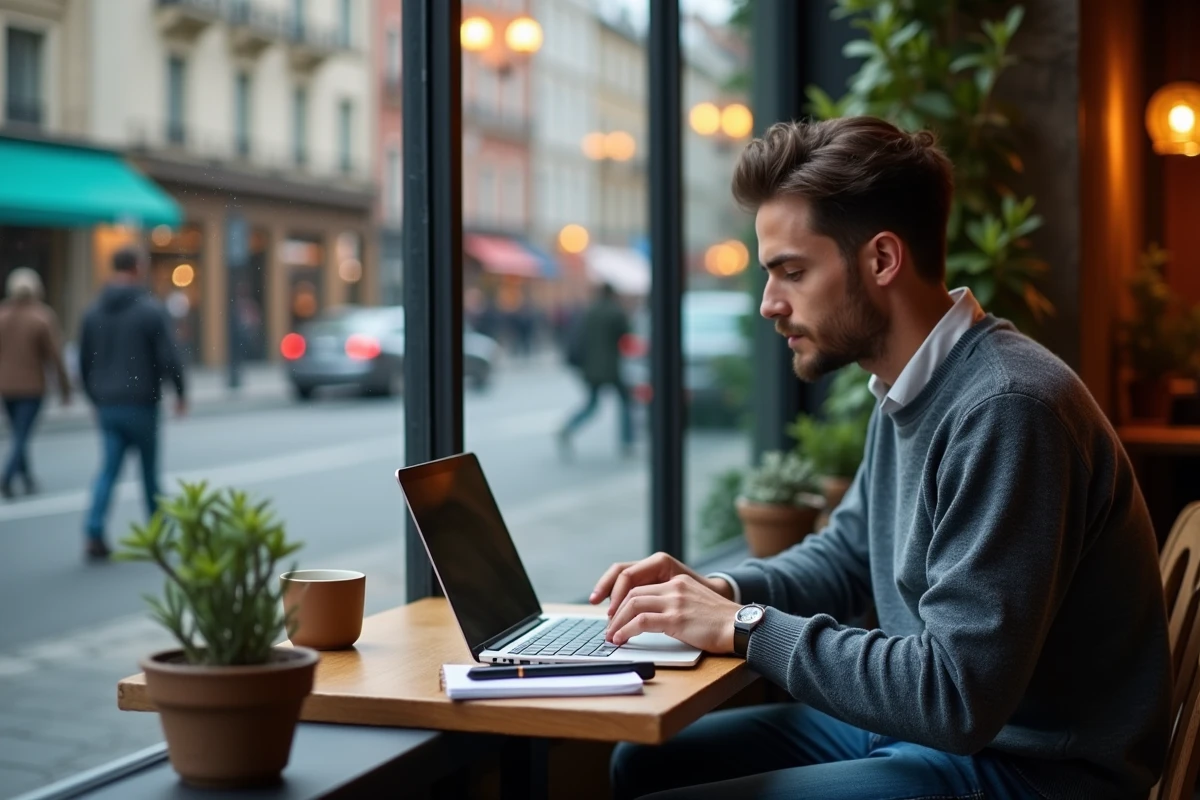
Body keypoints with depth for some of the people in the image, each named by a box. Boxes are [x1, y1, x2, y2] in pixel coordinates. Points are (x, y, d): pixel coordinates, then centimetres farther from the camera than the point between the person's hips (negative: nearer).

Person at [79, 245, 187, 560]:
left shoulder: (94, 311, 6)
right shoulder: (150, 309, -11)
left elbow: (84, 361, 11)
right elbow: (169, 357, -13)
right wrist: (180, 392, 1)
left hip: (107, 404, 4)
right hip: (140, 403, -4)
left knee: (109, 467, 4)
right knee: (149, 469, 10)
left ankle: (94, 532, -12)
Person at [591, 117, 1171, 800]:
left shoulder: (1006, 410, -25)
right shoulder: (910, 394, 6)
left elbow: (958, 698, -28)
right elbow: (845, 555, 21)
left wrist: (745, 626, -20)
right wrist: (721, 590, 1)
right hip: (919, 721, 9)